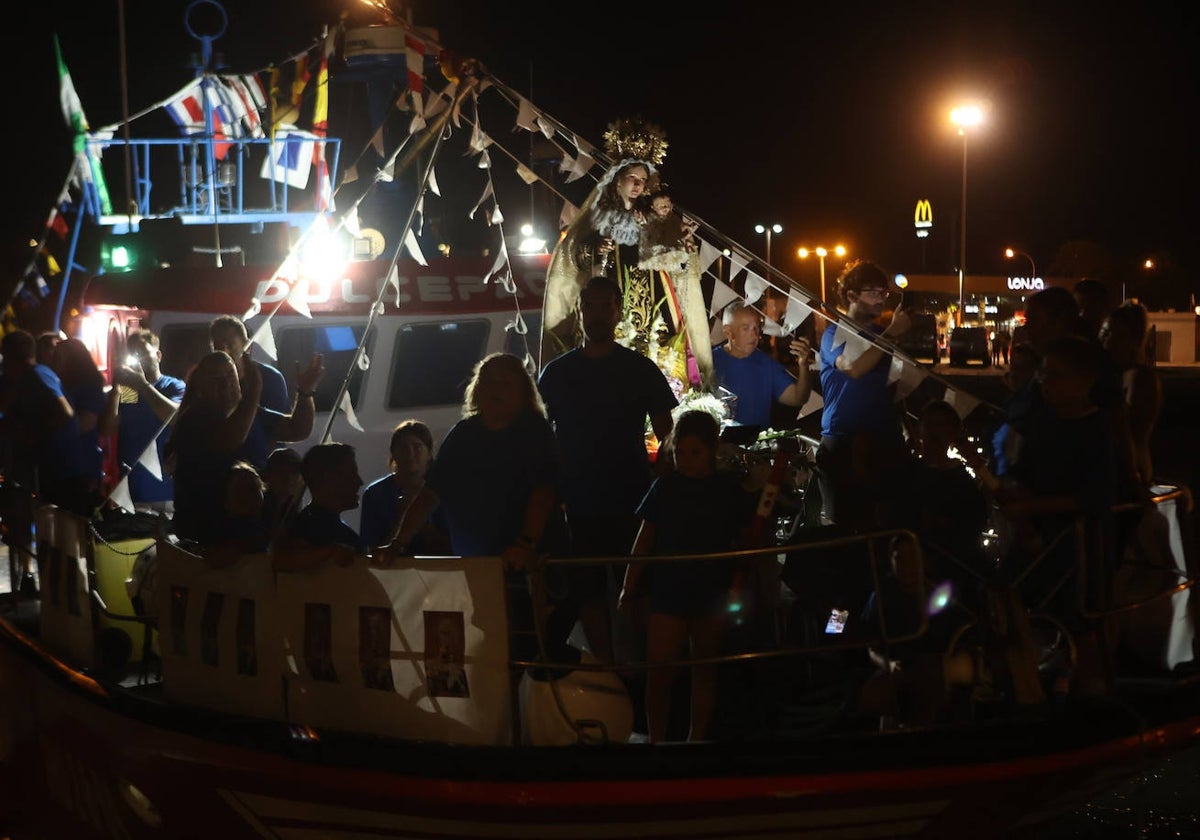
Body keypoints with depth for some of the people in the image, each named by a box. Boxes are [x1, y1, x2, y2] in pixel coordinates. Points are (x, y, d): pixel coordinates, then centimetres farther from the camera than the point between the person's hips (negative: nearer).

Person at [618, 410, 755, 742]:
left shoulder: (730, 493, 0)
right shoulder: (664, 487, 1)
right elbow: (644, 540, 5)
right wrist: (629, 587, 2)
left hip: (712, 596, 1)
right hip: (667, 592, -1)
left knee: (705, 670, 11)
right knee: (660, 672, -5)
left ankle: (697, 738, 22)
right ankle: (657, 740, 6)